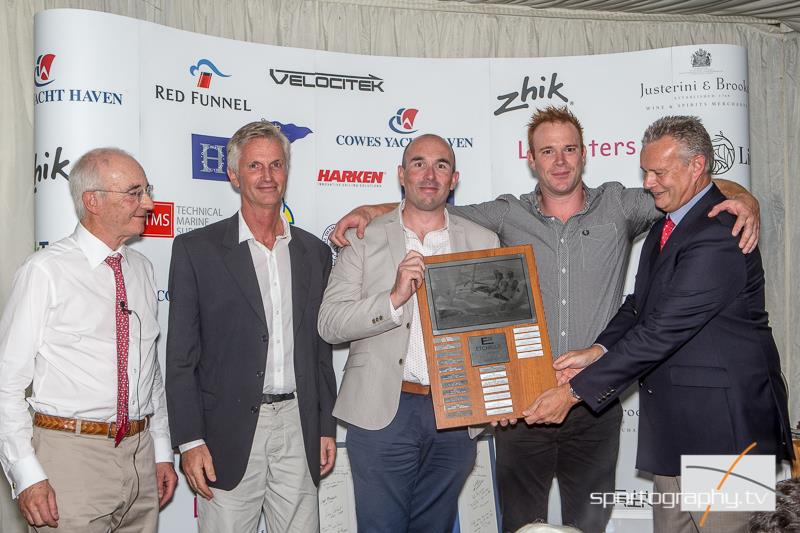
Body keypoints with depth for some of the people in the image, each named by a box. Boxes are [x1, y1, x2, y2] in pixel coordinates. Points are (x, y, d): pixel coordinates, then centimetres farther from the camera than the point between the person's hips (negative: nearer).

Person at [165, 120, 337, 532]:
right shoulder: (196, 249, -2)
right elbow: (181, 356, -4)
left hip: (298, 430, 4)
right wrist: (190, 441, -9)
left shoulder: (314, 252, 10)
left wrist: (327, 429, 10)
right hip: (230, 433, -3)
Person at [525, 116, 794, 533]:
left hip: (722, 424, -9)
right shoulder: (665, 227, 13)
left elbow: (661, 330, -24)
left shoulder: (717, 237, -20)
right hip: (674, 421, 9)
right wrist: (598, 351, -8)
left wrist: (576, 390, -21)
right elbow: (640, 304, 13)